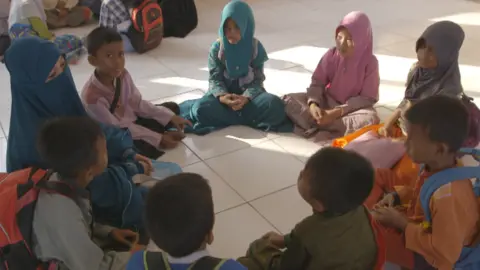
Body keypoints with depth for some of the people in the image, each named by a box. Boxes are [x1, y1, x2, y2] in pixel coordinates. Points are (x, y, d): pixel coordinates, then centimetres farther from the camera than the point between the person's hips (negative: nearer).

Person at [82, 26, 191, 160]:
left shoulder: (122, 75, -12)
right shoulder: (92, 96, -31)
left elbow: (138, 104, 1)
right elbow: (116, 129, -24)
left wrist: (170, 117, -7)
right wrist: (158, 139, -23)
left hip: (132, 122, 8)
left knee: (172, 107, 7)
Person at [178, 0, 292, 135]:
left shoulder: (255, 47, -7)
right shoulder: (217, 48, -7)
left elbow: (258, 79, -8)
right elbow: (215, 78, -6)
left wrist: (246, 98, -27)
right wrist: (222, 96, -29)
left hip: (249, 92, 0)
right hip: (224, 92, 0)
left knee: (275, 105, -30)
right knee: (201, 108, -31)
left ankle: (226, 115, -21)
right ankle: (246, 116, -23)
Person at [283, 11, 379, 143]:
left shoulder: (370, 62, -16)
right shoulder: (331, 55, -9)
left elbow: (367, 98, -15)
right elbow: (317, 83, -6)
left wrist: (338, 112, -25)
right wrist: (313, 104, -28)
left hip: (353, 107, -2)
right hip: (327, 101, 3)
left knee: (371, 119, -37)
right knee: (289, 100, -16)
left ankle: (320, 124, -33)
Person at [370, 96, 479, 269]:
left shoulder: (448, 196, -40)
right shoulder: (438, 167, -13)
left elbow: (444, 254, -32)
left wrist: (402, 224, -28)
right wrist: (396, 195, -6)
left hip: (428, 256, -8)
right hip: (421, 222, 9)